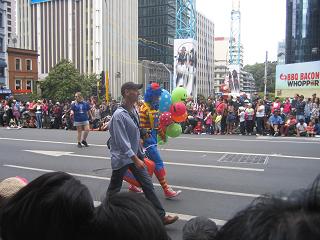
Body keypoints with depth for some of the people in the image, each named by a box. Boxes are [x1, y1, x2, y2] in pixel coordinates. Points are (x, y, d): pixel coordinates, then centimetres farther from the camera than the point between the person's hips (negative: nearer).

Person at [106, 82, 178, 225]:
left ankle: (160, 216, 13)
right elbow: (122, 142, -26)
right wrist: (136, 159, -26)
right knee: (114, 190, 10)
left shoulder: (134, 111, 3)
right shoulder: (119, 115, -23)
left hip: (134, 154, 8)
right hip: (121, 157, -8)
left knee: (148, 185, 6)